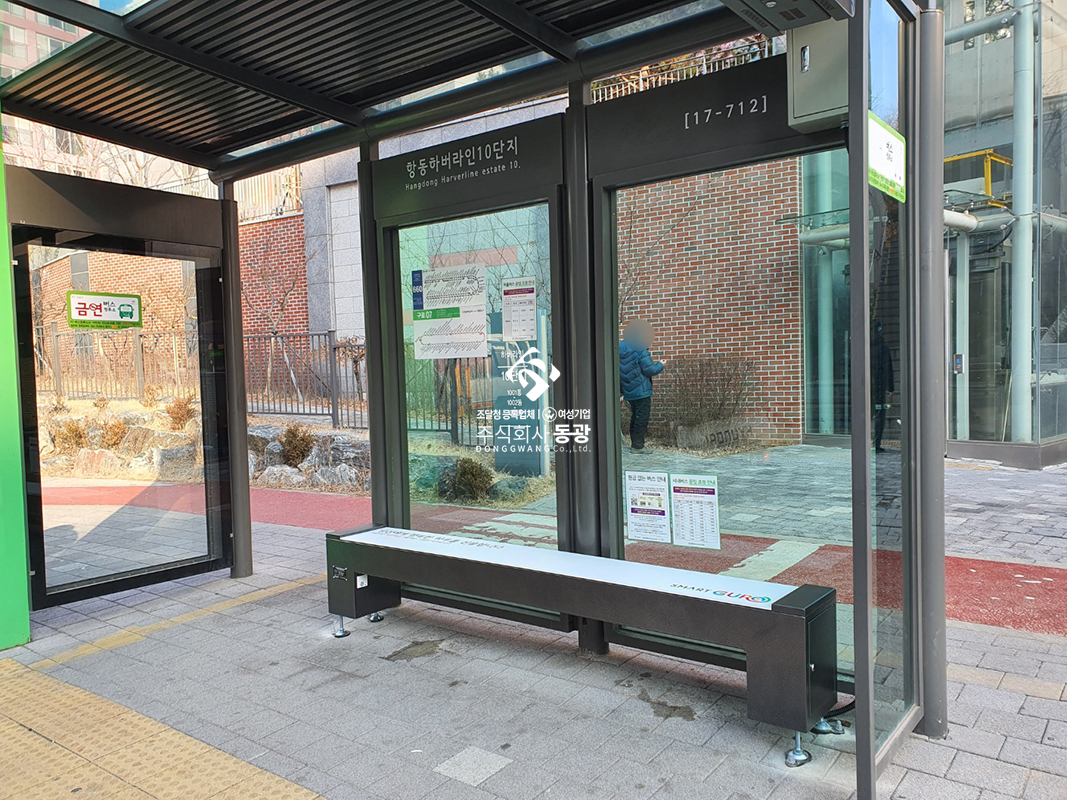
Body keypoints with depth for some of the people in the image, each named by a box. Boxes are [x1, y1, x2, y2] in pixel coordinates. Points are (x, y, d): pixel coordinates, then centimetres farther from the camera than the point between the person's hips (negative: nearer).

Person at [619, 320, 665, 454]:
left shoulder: (621, 347, 7)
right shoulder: (640, 350, -17)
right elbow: (650, 370, -15)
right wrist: (660, 365, 1)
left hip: (628, 391, 8)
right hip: (641, 391, -8)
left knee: (635, 416, 17)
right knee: (642, 417, -2)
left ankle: (635, 443, 21)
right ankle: (638, 445, -1)